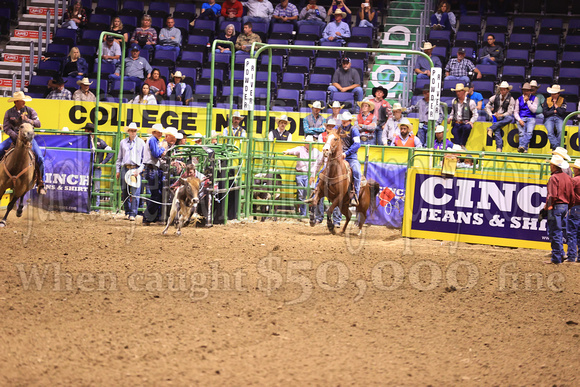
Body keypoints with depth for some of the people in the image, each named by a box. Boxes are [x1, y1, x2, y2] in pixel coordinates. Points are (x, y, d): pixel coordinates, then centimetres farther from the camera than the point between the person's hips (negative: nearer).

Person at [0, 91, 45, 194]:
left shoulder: (30, 110, 2)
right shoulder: (9, 113, 3)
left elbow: (38, 124, -3)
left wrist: (29, 121, -23)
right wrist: (15, 135, -16)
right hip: (14, 138, 1)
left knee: (39, 158, -19)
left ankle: (41, 184, -10)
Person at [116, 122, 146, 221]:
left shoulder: (141, 143, 6)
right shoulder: (123, 142, 13)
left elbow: (144, 158, 6)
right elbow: (119, 157, 19)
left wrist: (140, 169, -6)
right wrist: (118, 170, 14)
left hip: (136, 169, -3)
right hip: (125, 168, 3)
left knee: (135, 193, -10)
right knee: (124, 192, 4)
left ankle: (133, 214, -10)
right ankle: (127, 212, 14)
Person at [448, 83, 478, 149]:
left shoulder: (470, 102, 1)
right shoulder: (454, 101, 15)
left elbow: (475, 115, 5)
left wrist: (471, 122, -12)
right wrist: (450, 118, 10)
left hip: (465, 123, -4)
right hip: (456, 124, 4)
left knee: (467, 127, -40)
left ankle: (463, 145, -28)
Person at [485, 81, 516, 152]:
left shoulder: (511, 99, 2)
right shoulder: (495, 97, 8)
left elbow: (510, 112, -5)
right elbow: (487, 107, 14)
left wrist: (501, 115, -19)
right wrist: (491, 115, -3)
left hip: (505, 117, 0)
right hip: (495, 117, 0)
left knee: (510, 118, -37)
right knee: (497, 130, -31)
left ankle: (491, 128, -40)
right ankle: (499, 148, -40)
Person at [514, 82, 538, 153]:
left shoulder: (534, 99, 11)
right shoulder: (519, 99, 16)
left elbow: (534, 110, -1)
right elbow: (515, 112, 11)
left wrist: (527, 101, -5)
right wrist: (519, 120, -8)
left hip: (531, 118, -1)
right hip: (521, 118, 1)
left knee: (529, 132, -30)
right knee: (522, 133, -26)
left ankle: (522, 147, -46)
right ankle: (524, 149, -36)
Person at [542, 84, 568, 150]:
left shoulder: (563, 100, 10)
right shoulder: (547, 100, 13)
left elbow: (562, 112, -3)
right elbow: (545, 113, 5)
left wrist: (555, 104, -2)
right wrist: (554, 111, 1)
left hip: (559, 118, -1)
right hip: (549, 118, 1)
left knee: (561, 131, -32)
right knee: (550, 132, -31)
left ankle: (555, 148, -27)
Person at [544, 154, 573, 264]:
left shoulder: (554, 178, -13)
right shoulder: (568, 178, 11)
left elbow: (552, 195, -20)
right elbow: (572, 195, 13)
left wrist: (546, 206, -11)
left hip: (555, 207, -8)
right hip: (565, 207, 8)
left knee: (554, 233, -4)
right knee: (559, 231, 19)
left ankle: (556, 258, -4)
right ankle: (561, 254, 19)